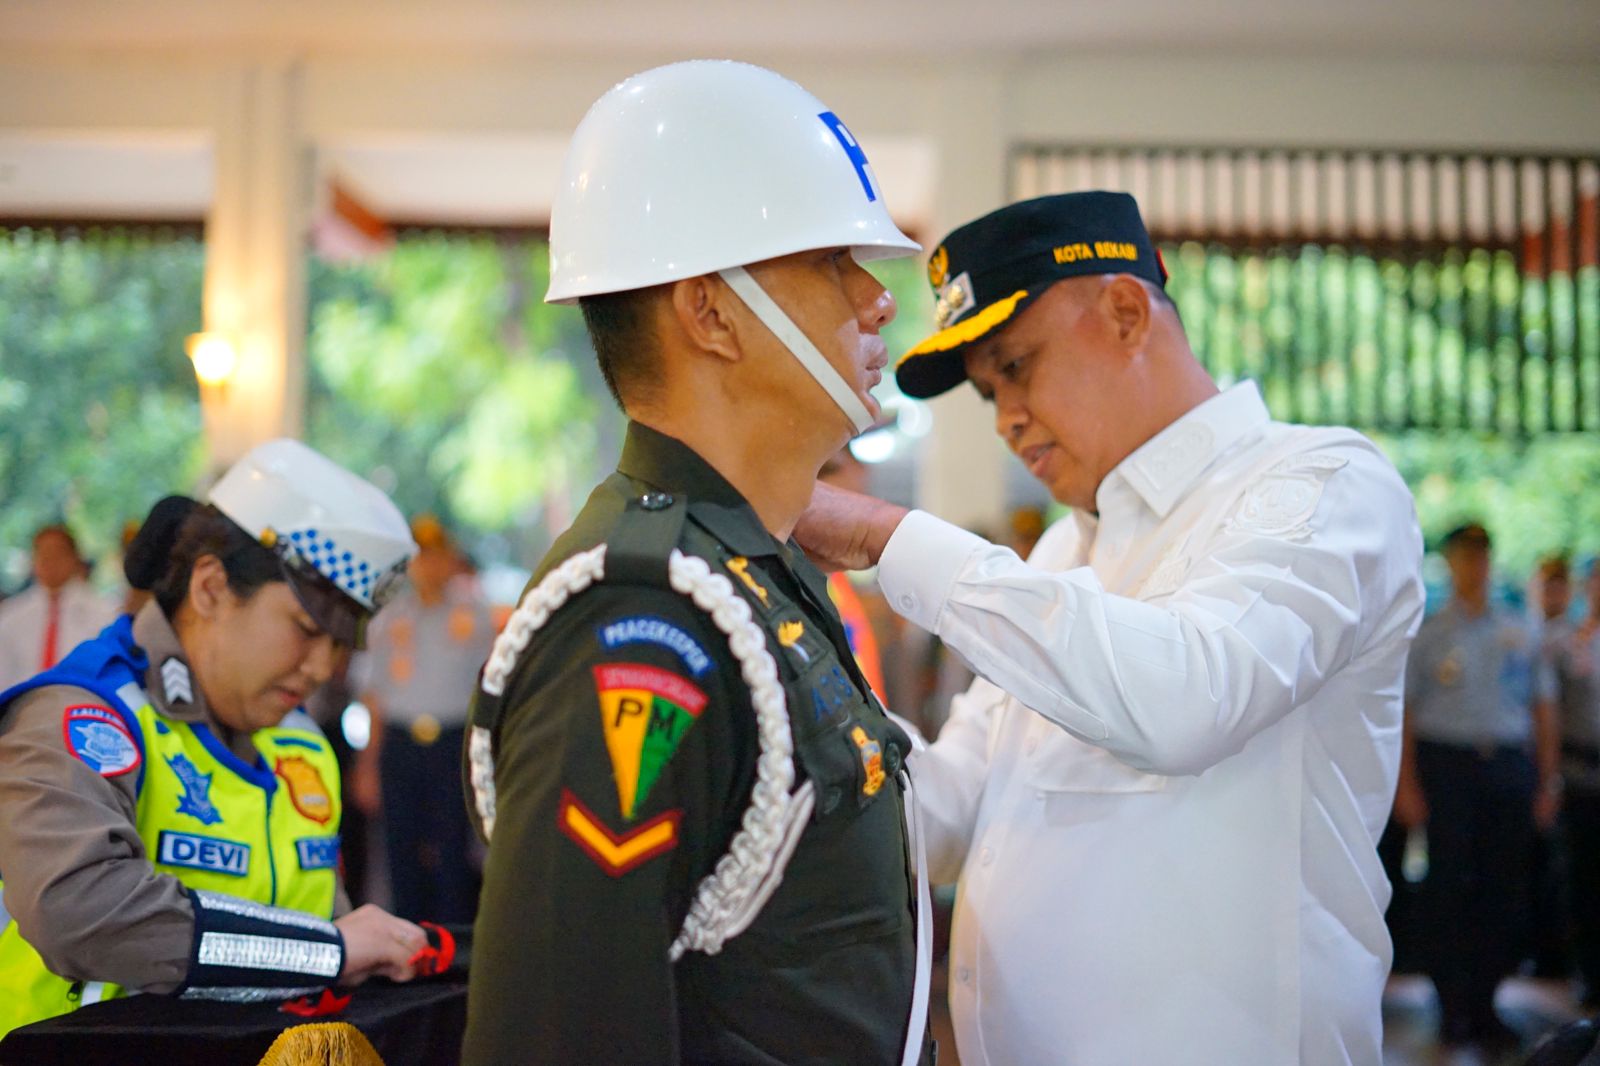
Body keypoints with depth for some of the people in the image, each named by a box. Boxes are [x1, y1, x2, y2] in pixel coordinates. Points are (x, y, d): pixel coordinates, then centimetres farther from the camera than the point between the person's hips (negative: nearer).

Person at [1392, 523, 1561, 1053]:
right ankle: (1453, 1009, 4)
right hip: (1446, 763, -3)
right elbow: (1403, 711, 1)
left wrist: (1548, 780, 7)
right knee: (1448, 884, -4)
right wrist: (1406, 785, -6)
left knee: (1504, 886, 2)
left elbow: (1543, 707, 13)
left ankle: (1484, 1005, 12)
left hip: (1509, 767, 3)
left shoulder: (1520, 632, 12)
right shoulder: (1427, 634, 3)